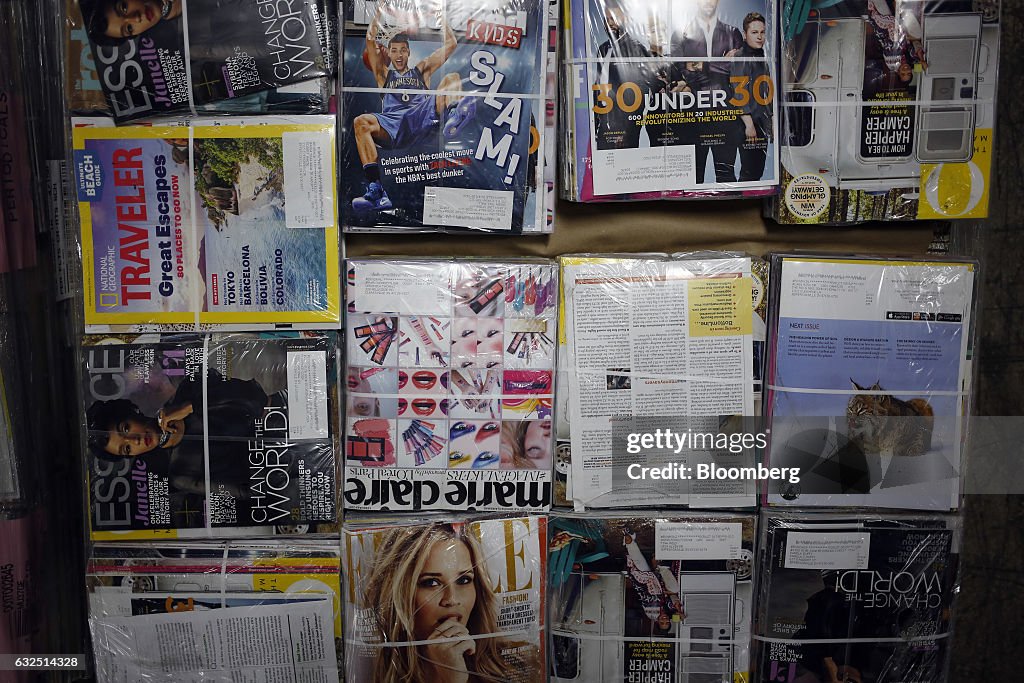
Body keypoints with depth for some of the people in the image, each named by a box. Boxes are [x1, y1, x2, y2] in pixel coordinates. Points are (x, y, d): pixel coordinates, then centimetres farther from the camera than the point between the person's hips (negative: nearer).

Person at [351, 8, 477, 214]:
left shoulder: (422, 70, 34)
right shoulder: (384, 74, 33)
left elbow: (451, 43, 30)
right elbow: (370, 40, 23)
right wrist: (380, 9, 28)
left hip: (423, 118, 1)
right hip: (392, 123, 0)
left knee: (452, 78, -15)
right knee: (361, 122, -32)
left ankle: (454, 118, -54)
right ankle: (375, 190, -46)